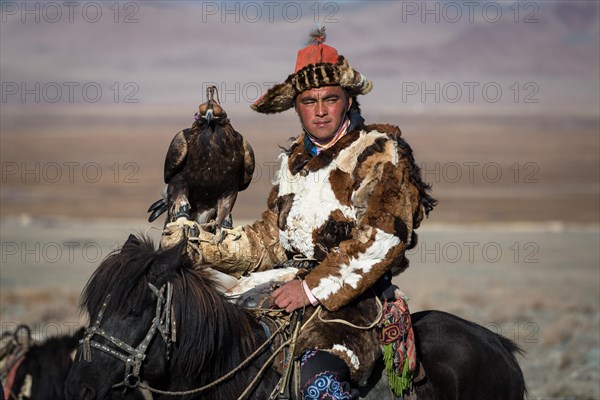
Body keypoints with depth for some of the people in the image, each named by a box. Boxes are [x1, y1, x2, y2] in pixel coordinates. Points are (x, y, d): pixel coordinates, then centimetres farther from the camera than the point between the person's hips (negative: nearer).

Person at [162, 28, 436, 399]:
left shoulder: (380, 154, -5)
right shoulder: (296, 159, 17)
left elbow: (380, 239, -15)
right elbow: (271, 239, 18)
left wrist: (314, 288, -18)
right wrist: (203, 247, 3)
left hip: (354, 298, -8)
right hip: (293, 286, 8)